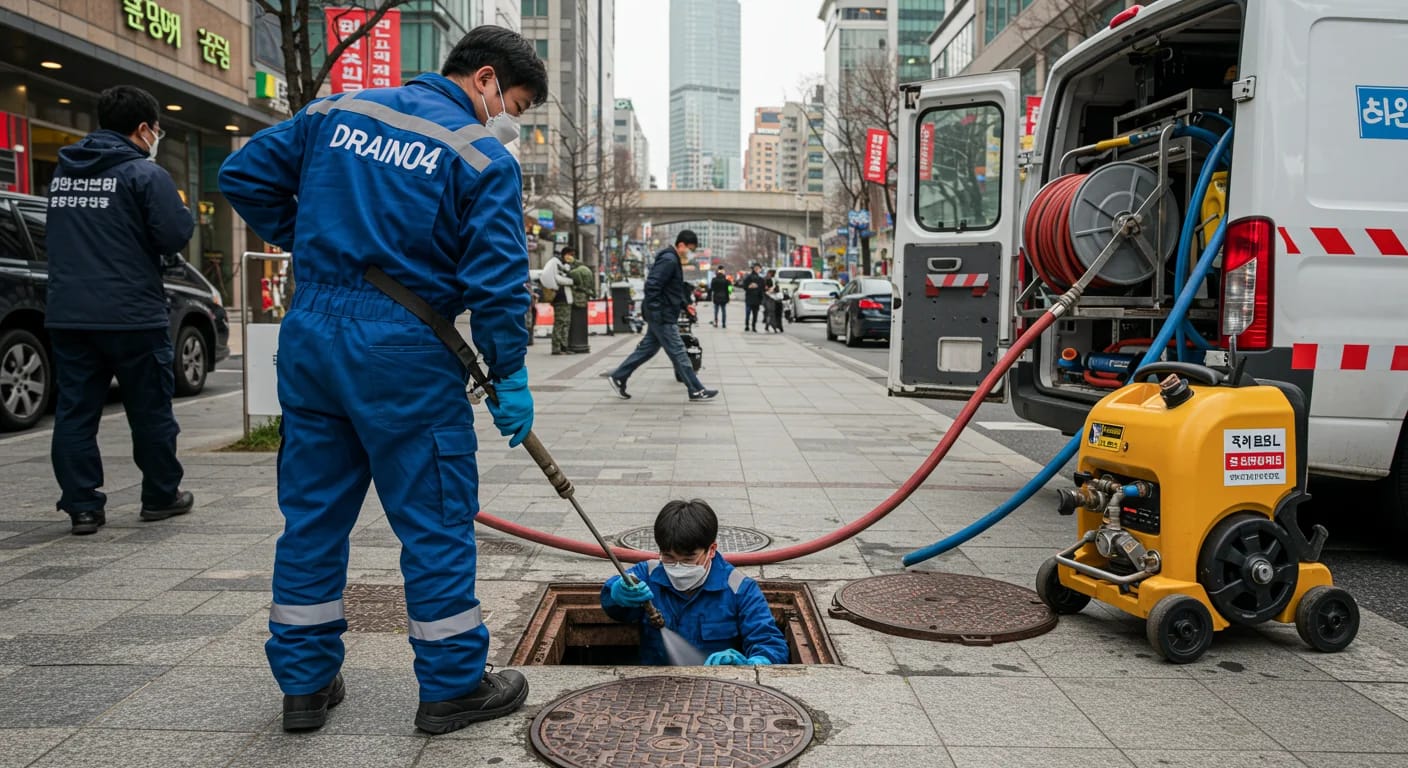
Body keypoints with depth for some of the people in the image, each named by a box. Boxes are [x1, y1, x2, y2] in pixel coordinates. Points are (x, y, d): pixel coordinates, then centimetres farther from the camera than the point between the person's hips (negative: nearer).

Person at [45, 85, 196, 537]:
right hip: (131, 316, -5)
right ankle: (161, 496, 19)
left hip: (66, 314, 6)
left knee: (74, 410, 6)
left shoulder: (63, 171, 13)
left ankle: (81, 506, 5)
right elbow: (175, 236, -15)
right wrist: (181, 211, 4)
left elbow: (61, 237, 23)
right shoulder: (144, 173, -10)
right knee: (150, 410, 8)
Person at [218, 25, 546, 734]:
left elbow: (243, 176, 13)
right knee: (435, 521, 6)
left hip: (310, 336, 6)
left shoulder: (337, 111, 11)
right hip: (403, 355, -6)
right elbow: (498, 280, -11)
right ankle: (453, 687, 16)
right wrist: (510, 375, -3)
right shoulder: (484, 158, -6)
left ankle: (305, 683, 26)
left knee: (311, 514, 14)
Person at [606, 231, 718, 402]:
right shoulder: (669, 260, -18)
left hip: (662, 315, 11)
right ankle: (696, 391, 0)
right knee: (678, 353, -5)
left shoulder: (673, 260, 15)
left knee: (647, 348, 15)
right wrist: (656, 312, -25)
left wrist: (684, 304, 17)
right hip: (662, 316, -11)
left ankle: (618, 377, 20)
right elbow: (652, 286, -25)